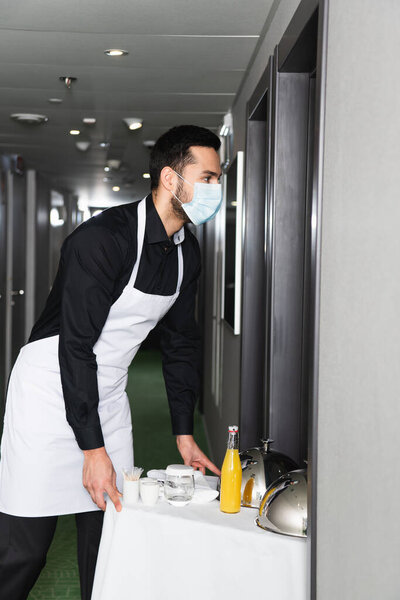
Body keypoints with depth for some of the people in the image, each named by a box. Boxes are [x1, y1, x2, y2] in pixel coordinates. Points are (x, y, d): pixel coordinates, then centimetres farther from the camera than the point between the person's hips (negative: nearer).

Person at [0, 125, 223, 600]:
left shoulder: (187, 252, 2)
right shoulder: (102, 239, -23)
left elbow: (181, 343, 9)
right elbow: (76, 345, -24)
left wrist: (185, 436, 7)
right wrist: (93, 449, -23)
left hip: (108, 396, 7)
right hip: (51, 390, -7)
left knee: (109, 534, 9)